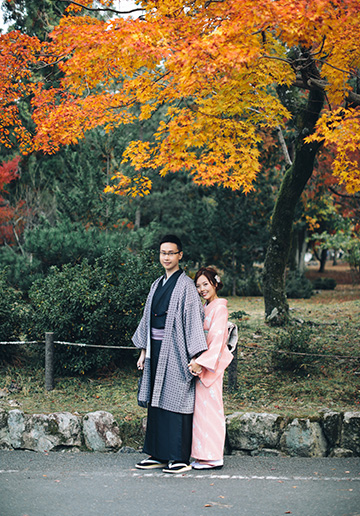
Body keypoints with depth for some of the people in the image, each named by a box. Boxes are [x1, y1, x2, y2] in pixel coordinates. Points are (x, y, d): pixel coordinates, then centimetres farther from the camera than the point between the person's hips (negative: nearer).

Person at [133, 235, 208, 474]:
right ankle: (159, 455, 17)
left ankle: (181, 458, 0)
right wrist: (144, 351, 16)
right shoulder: (158, 284, 15)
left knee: (176, 401, -5)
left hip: (175, 350, -7)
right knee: (157, 401, 9)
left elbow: (194, 320, -11)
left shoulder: (186, 285, -7)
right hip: (156, 349, 7)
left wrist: (195, 356, -16)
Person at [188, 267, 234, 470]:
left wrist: (201, 361, -24)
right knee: (203, 407, 10)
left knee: (209, 407, -6)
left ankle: (213, 458, -2)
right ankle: (205, 455, 15)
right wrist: (197, 361, 9)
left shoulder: (219, 308, -11)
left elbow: (217, 340, -19)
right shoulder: (206, 307, 16)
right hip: (202, 364, 9)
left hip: (211, 365, -9)